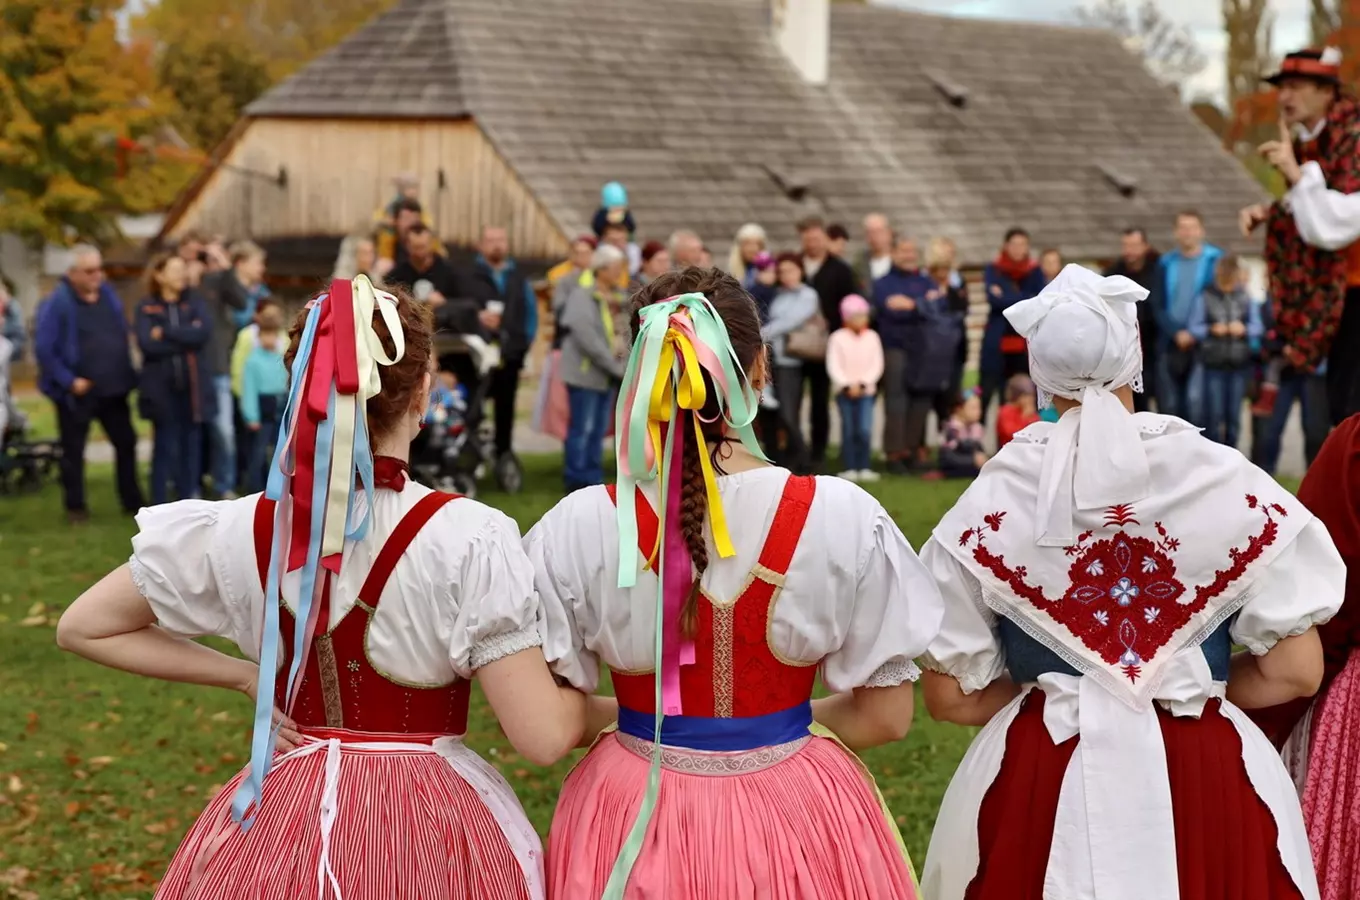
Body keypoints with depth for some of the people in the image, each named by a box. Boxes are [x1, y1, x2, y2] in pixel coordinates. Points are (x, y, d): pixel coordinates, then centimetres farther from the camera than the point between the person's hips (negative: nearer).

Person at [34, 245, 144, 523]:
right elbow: (44, 349, -16)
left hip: (113, 388, 6)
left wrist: (127, 374, 7)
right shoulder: (58, 302, -15)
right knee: (73, 451, 6)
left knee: (126, 443, 11)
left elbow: (123, 335, 14)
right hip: (77, 392, -6)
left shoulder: (108, 294, 4)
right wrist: (68, 381, -18)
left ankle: (133, 502, 23)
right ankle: (75, 507, 17)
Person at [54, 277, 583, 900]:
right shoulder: (467, 539, -20)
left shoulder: (240, 531, -8)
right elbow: (543, 738, -20)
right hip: (428, 834, -3)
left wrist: (244, 675, 3)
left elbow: (82, 628, 4)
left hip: (280, 826, 3)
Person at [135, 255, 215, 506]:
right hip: (162, 387, -2)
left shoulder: (194, 302, 7)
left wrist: (166, 333, -12)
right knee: (164, 448, -1)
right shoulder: (147, 308, 1)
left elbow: (204, 334, -10)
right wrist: (186, 338, -11)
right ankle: (160, 507, 5)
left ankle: (188, 502, 13)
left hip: (192, 385, 2)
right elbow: (147, 344, -14)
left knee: (191, 445, 6)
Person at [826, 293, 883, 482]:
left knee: (864, 430, -11)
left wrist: (862, 383, -10)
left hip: (866, 390, 1)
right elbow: (833, 366, -6)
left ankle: (864, 468, -4)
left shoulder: (872, 337, 4)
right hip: (843, 390, -1)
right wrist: (847, 385, -15)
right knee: (848, 430, 0)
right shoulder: (837, 338, -2)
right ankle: (850, 468, 5)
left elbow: (877, 364, 2)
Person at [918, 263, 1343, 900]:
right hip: (1209, 778, 0)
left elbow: (951, 695, -3)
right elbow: (1296, 670, -5)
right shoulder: (1227, 483, -8)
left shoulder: (994, 501, -7)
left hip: (1038, 782, 1)